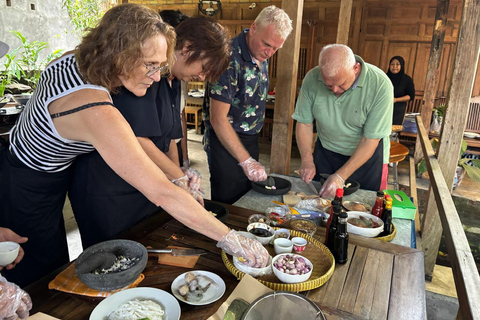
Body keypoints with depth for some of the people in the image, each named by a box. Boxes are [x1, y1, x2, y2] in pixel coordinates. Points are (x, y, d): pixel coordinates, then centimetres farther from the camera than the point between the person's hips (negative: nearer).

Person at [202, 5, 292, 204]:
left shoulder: (261, 55, 3)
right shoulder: (229, 59, -22)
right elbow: (218, 119, -24)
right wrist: (246, 161, -25)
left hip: (251, 140, 7)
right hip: (226, 142, -7)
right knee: (228, 204, 5)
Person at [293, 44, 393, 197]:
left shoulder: (380, 86, -26)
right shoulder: (312, 79, -18)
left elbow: (370, 140, -23)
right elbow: (304, 123, -8)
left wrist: (341, 176, -27)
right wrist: (307, 161, -18)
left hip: (367, 155, -2)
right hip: (325, 151, 3)